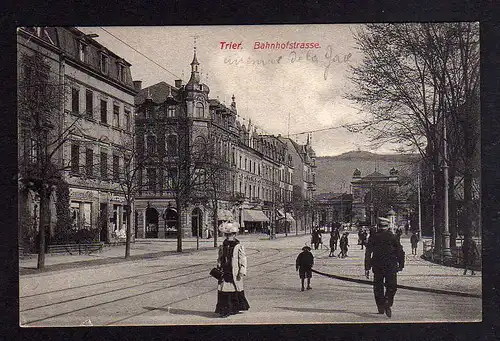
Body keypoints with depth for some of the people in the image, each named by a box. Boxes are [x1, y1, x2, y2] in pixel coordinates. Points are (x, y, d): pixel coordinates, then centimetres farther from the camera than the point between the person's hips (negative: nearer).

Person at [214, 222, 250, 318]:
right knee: (223, 291, -3)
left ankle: (235, 309, 23)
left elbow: (243, 260, -4)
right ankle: (224, 310, 2)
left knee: (236, 291, 7)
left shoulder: (239, 246, -4)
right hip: (224, 273, 3)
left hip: (234, 273, -3)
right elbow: (220, 259, 18)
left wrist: (242, 272, -10)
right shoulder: (222, 247, 10)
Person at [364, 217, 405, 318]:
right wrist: (401, 265, 13)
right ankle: (387, 304, -19)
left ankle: (381, 307, 17)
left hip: (377, 266, 1)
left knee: (378, 287, 13)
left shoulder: (373, 237, 1)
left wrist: (367, 268, 2)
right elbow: (400, 252, 3)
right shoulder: (393, 237, 0)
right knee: (392, 286, 1)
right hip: (391, 266, -1)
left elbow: (368, 253, -1)